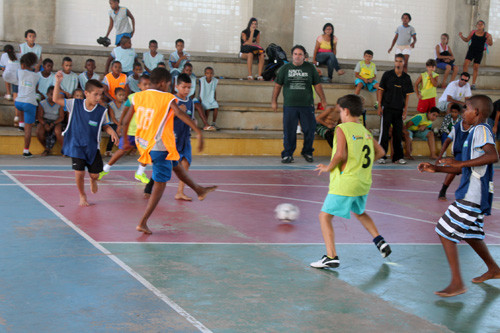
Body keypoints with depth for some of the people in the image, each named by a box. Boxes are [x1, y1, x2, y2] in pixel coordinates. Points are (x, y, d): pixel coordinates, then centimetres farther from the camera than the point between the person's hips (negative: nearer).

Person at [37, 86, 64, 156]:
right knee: (39, 132, -29)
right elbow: (40, 117, -5)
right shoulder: (42, 104, -1)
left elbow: (61, 117, -5)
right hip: (45, 121, 2)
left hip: (56, 122, -2)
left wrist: (53, 123, -21)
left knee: (57, 132, -36)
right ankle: (47, 149, -4)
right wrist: (45, 124, -24)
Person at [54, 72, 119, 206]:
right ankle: (82, 196, 19)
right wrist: (58, 82, -14)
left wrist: (112, 132, -15)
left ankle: (93, 181, 44)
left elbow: (104, 126, 5)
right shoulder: (75, 104, -9)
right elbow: (57, 99, -4)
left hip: (92, 147, 1)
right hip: (76, 146, -1)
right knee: (79, 172, -7)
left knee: (95, 174, 4)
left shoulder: (102, 111, -9)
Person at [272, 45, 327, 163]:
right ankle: (287, 154, 10)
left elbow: (317, 85, 11)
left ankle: (307, 152, 21)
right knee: (289, 131, -1)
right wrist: (274, 101, 10)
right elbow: (278, 85, 12)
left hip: (307, 105, 1)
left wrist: (323, 101, 9)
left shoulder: (310, 68, 8)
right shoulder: (285, 68, 7)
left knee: (309, 130, 2)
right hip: (289, 105, -1)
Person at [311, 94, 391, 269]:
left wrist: (329, 167, -8)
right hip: (363, 183, 7)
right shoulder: (365, 131, 9)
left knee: (325, 216, 2)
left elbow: (340, 154, -24)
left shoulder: (342, 129, -11)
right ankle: (380, 241, 24)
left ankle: (331, 257, -7)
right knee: (359, 212, 32)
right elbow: (380, 152, 17)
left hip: (344, 184, -7)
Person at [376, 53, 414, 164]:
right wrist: (379, 106, -6)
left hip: (399, 109, 3)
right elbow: (381, 90, 1)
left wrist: (405, 110, 2)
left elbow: (407, 95, 8)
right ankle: (381, 156, 1)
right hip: (387, 108, -2)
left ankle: (398, 157, 12)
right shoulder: (387, 75, 1)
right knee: (384, 132, -4)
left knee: (398, 133, 6)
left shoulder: (406, 78, 7)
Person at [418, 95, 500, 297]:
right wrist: (435, 169, 15)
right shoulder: (475, 132, 19)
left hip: (472, 196, -10)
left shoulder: (481, 129, -11)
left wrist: (461, 163, -27)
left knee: (445, 232, -10)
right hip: (471, 194, 10)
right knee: (468, 233, 24)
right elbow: (462, 169, 23)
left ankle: (457, 283, -7)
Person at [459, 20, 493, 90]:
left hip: (479, 52, -1)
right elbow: (467, 40, 13)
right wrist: (461, 36, -3)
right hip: (471, 50, 1)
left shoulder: (486, 34, 0)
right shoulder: (473, 32, 4)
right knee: (465, 64, -15)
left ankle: (473, 84, 10)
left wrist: (490, 39, -21)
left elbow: (490, 44, -1)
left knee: (476, 68, 2)